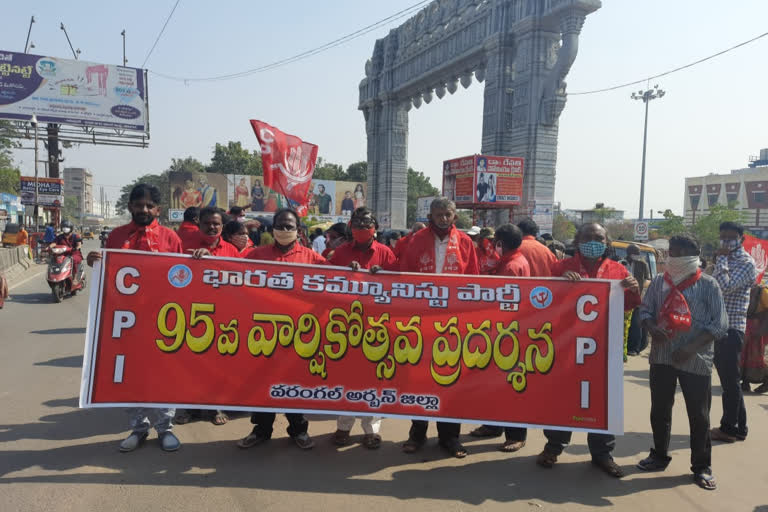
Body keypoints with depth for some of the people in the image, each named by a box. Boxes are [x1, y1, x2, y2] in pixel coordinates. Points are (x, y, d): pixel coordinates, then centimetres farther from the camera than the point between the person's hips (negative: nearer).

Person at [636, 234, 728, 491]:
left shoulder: (708, 284, -5)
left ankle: (702, 466, 18)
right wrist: (652, 328, -13)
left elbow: (720, 323, -7)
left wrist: (692, 347, -16)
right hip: (662, 356, 4)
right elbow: (644, 309, 9)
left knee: (698, 415, 4)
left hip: (696, 360, -3)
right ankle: (659, 455, 30)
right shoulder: (659, 281, 5)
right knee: (659, 410, 13)